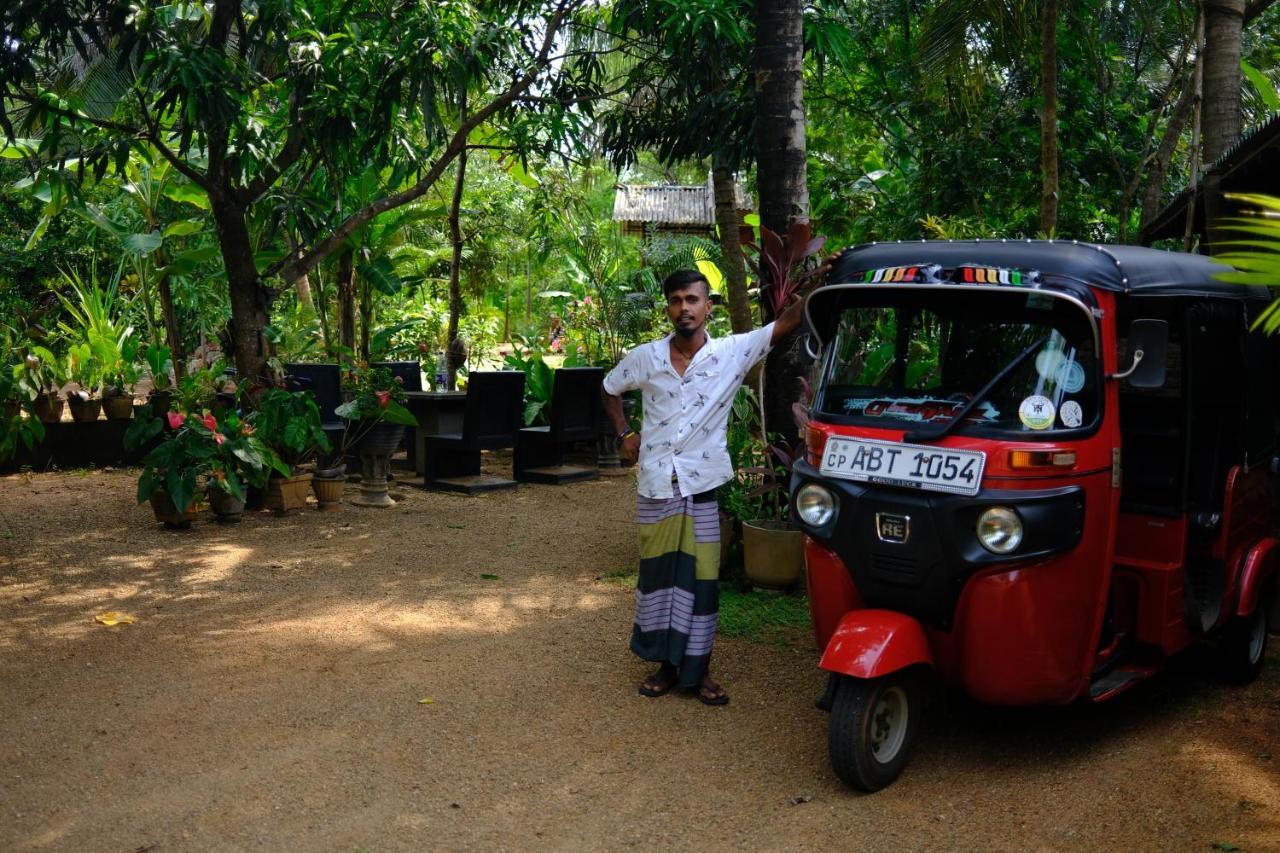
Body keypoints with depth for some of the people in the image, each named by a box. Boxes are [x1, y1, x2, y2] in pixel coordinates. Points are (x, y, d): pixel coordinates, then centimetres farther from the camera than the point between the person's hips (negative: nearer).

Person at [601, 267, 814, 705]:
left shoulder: (733, 353, -5)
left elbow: (786, 321, -9)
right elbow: (608, 388, 18)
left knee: (701, 578, 2)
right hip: (655, 486, 2)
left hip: (702, 487, -2)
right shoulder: (645, 358, 0)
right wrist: (624, 433, 9)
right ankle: (666, 664, 23)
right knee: (657, 574, 8)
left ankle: (700, 669, 16)